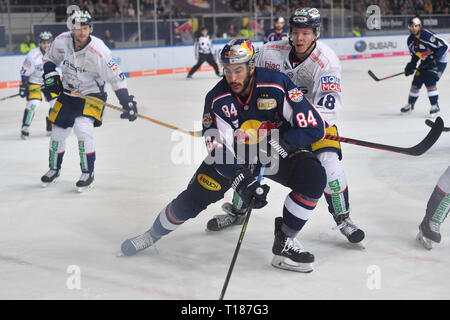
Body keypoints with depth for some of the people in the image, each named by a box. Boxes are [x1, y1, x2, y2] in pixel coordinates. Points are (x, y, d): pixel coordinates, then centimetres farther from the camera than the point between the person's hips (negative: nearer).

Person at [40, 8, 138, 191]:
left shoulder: (98, 51, -28)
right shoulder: (62, 41, -14)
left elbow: (116, 77, -24)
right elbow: (49, 58, 8)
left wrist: (126, 102, -27)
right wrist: (50, 76, -6)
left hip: (92, 94, -5)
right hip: (67, 92, 5)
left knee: (83, 129, -24)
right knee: (58, 132, 10)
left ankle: (88, 173, -7)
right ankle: (54, 169, 35)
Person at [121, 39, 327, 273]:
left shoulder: (276, 85, -25)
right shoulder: (217, 99, -19)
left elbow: (315, 127, -23)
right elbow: (217, 148, -24)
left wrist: (279, 144, -33)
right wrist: (242, 181, -39)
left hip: (278, 152, -1)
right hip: (233, 155, 1)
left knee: (314, 176, -26)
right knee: (193, 198, -5)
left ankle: (285, 240, -13)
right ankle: (154, 234, 23)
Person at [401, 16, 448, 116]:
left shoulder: (428, 35, -28)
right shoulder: (410, 40, -3)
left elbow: (444, 45, -26)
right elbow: (415, 55, 12)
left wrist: (435, 59, -31)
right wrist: (411, 65, -3)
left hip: (439, 61, -7)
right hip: (426, 62, 7)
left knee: (429, 81, -21)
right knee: (416, 82, 5)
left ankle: (435, 106, -10)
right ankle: (410, 104, 24)